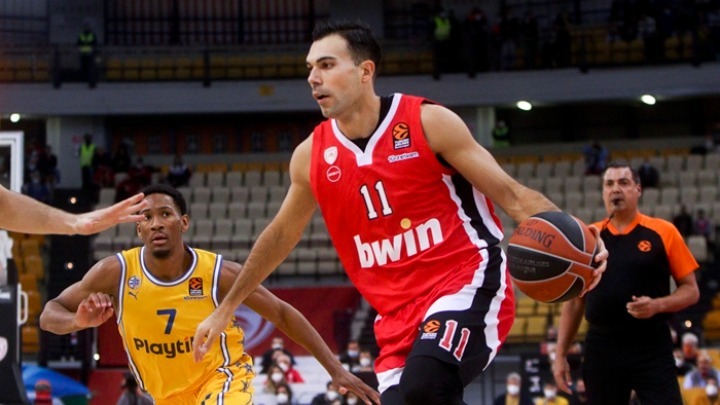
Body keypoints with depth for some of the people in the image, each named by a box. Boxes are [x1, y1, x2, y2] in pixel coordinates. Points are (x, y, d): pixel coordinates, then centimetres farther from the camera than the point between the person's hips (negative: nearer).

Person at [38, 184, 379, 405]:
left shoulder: (218, 273, -21)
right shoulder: (116, 272, -17)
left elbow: (281, 313, -9)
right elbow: (49, 315, -12)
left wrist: (336, 369, -12)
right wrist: (80, 321, -37)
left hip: (223, 376, -4)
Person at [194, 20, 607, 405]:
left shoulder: (429, 123, -7)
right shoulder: (310, 157, 7)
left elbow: (511, 194, -7)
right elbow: (280, 235, 24)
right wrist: (226, 308, 29)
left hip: (467, 284, -5)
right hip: (400, 315, 5)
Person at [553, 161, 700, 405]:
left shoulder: (662, 232, 0)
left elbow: (690, 290, 2)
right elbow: (574, 300, 13)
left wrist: (658, 305, -18)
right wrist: (560, 354, 7)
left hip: (652, 349, -3)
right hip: (601, 349, 3)